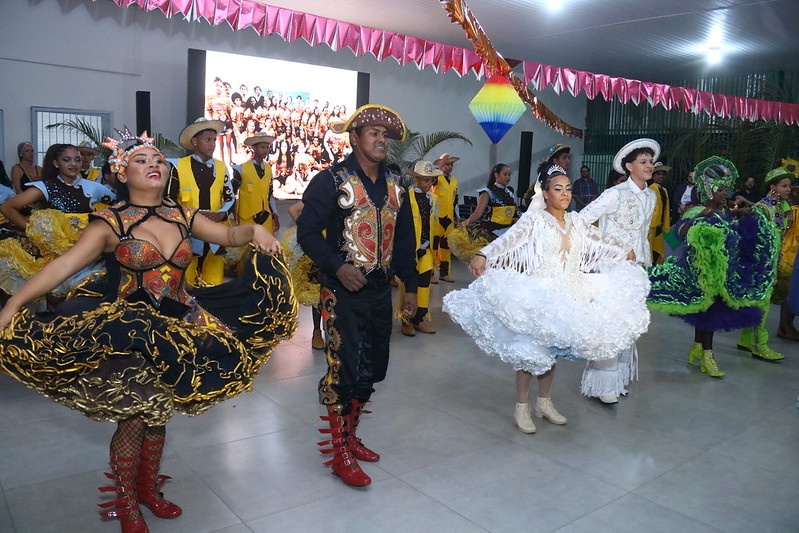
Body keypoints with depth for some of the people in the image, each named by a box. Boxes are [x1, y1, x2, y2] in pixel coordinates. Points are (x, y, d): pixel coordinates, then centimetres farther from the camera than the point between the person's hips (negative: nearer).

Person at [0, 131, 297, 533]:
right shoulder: (110, 223, -10)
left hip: (176, 330, 4)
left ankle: (149, 489, 39)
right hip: (127, 334, -4)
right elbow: (62, 266, -18)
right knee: (134, 418, 1)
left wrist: (254, 231, -11)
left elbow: (227, 234, 11)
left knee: (158, 414, 16)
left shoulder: (181, 216, 3)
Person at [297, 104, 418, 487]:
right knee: (344, 368, -4)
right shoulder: (331, 181, -7)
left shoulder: (394, 186, 11)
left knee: (372, 368, 12)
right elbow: (308, 232, -10)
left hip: (380, 290, 7)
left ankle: (350, 437, 32)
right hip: (343, 290, -6)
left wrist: (410, 287, 12)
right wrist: (338, 267, -22)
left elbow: (405, 239, 15)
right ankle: (340, 455, 12)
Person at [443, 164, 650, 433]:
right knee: (530, 349, -1)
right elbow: (509, 239, -26)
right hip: (537, 294, -6)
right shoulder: (534, 219, -10)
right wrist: (483, 256, -42)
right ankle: (521, 407, 15)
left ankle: (544, 402, 30)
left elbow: (601, 240, 24)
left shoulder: (575, 222, 9)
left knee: (552, 349, 14)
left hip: (567, 296, 6)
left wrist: (626, 254, 35)